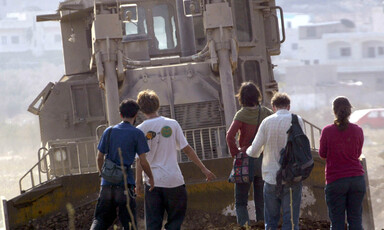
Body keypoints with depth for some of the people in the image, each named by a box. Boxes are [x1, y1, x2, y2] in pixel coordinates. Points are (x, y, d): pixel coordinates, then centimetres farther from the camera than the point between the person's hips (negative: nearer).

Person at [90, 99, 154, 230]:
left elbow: (99, 157, 12)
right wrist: (151, 178, 11)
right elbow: (143, 162, -5)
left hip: (107, 184, 4)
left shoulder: (109, 131, 9)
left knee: (100, 219, 10)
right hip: (125, 184, -4)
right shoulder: (137, 134, -3)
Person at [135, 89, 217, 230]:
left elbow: (140, 159, -4)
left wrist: (138, 181, 3)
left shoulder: (140, 130, -2)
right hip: (174, 180, 0)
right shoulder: (172, 124, -1)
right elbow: (187, 149, -1)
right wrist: (204, 169, 5)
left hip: (153, 181, 0)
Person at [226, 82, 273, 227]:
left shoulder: (242, 115, -10)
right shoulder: (265, 113, 0)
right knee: (261, 200, 13)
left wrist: (235, 153, -9)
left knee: (241, 201, 4)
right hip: (264, 160, 3)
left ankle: (244, 223, -12)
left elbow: (230, 136, -22)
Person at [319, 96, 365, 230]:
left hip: (335, 180, -2)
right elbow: (358, 153, 12)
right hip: (357, 178, 2)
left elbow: (322, 154, 4)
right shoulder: (358, 131, -1)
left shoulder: (327, 131, -7)